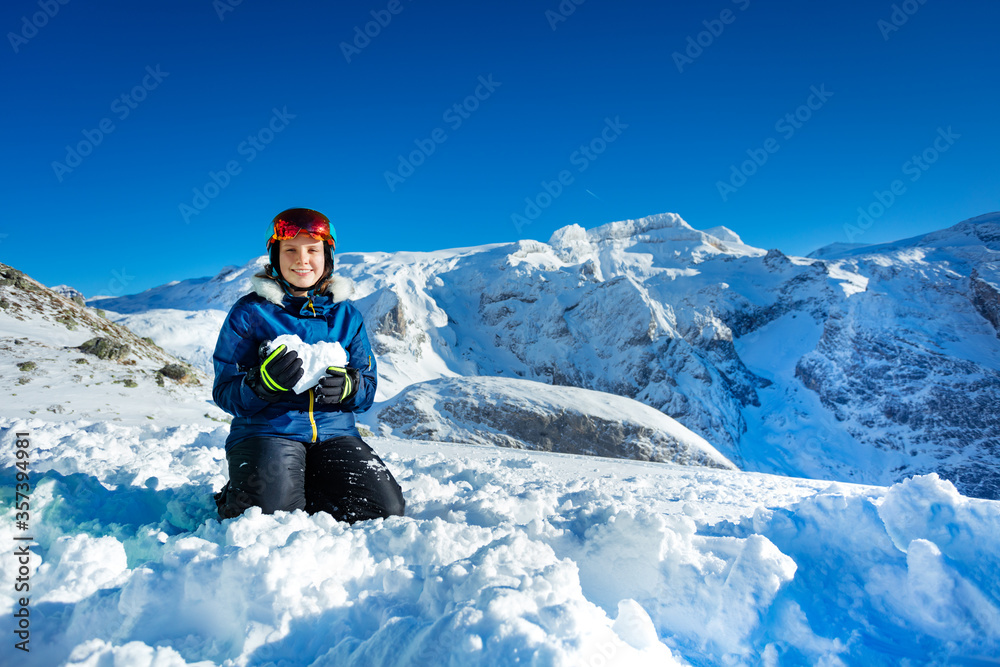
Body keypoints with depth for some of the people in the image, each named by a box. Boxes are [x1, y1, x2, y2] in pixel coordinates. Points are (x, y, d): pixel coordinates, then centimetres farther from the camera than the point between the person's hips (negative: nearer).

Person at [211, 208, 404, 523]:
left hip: (334, 433, 3)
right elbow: (225, 392, -1)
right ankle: (235, 499, 7)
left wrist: (348, 386, -14)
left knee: (387, 508, -17)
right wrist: (264, 382, -23)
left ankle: (301, 495, 6)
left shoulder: (346, 315, 12)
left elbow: (368, 389, 11)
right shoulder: (250, 312, 3)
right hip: (266, 430, -3)